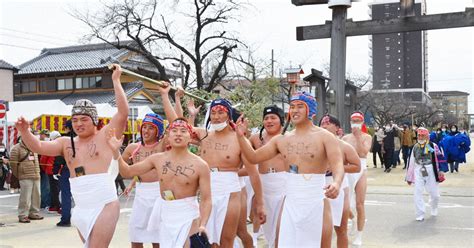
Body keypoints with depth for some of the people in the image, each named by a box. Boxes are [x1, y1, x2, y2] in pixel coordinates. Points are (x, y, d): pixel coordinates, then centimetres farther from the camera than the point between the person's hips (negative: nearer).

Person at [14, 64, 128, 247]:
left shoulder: (106, 135, -1)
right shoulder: (66, 143, 11)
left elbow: (123, 112, -13)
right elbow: (38, 147, 3)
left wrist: (116, 80, -14)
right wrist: (24, 131, -16)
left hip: (105, 206, -6)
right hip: (81, 209, 6)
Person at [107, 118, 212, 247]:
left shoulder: (200, 165, -12)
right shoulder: (158, 159, -2)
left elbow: (206, 199, -12)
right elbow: (127, 172, 5)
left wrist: (202, 225, -26)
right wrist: (116, 151, -9)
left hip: (188, 216, -4)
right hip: (164, 214, 4)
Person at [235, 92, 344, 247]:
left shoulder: (325, 137, -7)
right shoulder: (281, 139, 8)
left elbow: (338, 165, -20)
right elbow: (254, 157, 11)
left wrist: (336, 183, -42)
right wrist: (240, 136, -3)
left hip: (316, 202, -4)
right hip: (290, 202, 4)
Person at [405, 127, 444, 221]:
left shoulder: (433, 146, -5)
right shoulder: (415, 147, 6)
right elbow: (411, 162, 10)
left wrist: (440, 172, -11)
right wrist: (409, 177, 12)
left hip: (431, 172, -2)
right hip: (418, 171, 2)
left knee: (434, 194, 7)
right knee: (417, 193, -4)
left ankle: (434, 208, 39)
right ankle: (420, 215, 6)